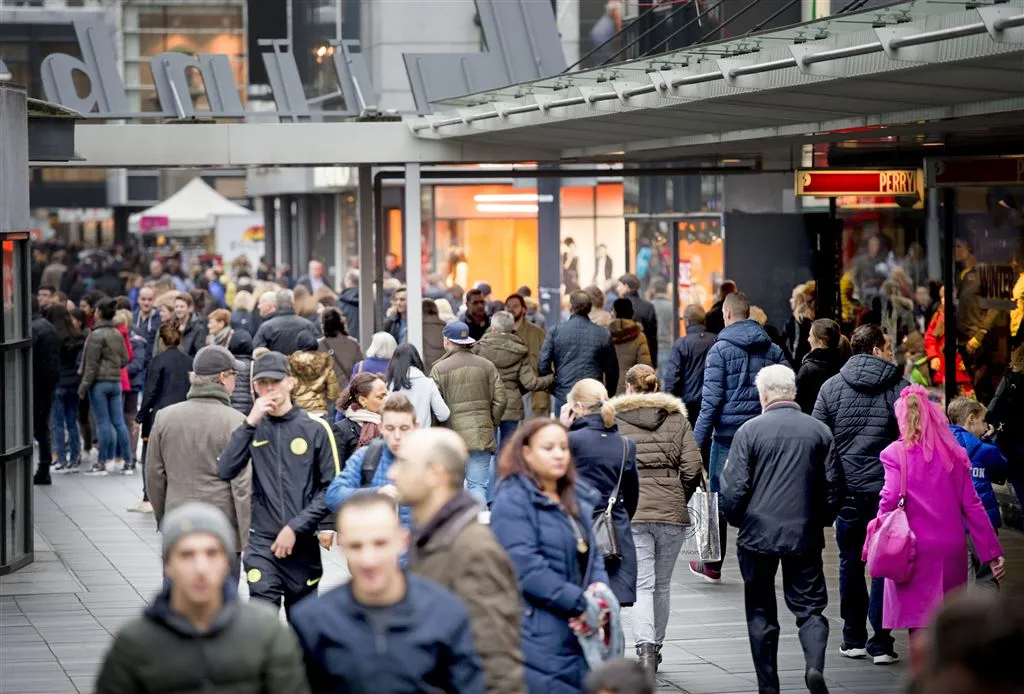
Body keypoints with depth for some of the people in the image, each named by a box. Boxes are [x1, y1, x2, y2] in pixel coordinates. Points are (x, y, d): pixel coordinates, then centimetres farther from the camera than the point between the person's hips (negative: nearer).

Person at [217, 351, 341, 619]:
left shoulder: (315, 429, 1)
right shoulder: (251, 429, 6)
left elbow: (331, 487, -1)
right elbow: (225, 471, -9)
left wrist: (296, 527, -8)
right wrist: (250, 423, -14)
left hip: (303, 543, 0)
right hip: (262, 544, 0)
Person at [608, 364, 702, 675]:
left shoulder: (613, 420, 2)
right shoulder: (678, 419, 7)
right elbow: (692, 468, 0)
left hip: (631, 511, -2)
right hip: (672, 511, 2)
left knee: (642, 585, -4)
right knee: (662, 584, 16)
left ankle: (645, 649, -22)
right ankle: (655, 645, 29)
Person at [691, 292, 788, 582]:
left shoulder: (721, 349, -6)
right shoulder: (773, 350, 8)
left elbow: (711, 399, -10)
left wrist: (699, 439, -8)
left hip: (728, 435, -4)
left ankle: (713, 565, 14)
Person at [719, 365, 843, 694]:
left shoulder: (750, 431, -7)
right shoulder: (819, 431, 2)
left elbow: (734, 487, -8)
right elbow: (834, 485, 6)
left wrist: (736, 519, 11)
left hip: (758, 533, -2)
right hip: (805, 535, 2)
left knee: (761, 613, 9)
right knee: (810, 606, 7)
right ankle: (815, 664, -19)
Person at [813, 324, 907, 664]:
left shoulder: (832, 387, 2)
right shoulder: (901, 388, -4)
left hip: (846, 487, 2)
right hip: (888, 491, -2)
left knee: (851, 562, 13)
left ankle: (853, 638, 17)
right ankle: (880, 642, 1)